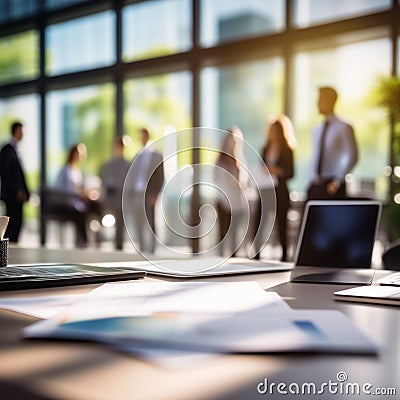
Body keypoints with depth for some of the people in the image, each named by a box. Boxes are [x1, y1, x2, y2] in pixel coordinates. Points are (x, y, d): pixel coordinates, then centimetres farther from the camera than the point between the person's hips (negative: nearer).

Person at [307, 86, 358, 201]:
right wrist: (313, 177, 9)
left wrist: (337, 182, -11)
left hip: (332, 187, -6)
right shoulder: (318, 130, 14)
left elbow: (352, 157, -9)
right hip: (316, 185, 6)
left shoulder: (343, 128, -6)